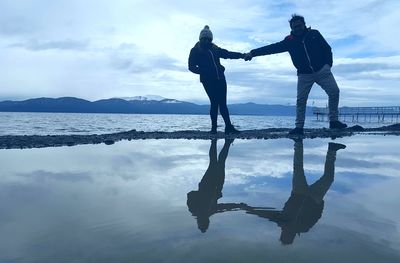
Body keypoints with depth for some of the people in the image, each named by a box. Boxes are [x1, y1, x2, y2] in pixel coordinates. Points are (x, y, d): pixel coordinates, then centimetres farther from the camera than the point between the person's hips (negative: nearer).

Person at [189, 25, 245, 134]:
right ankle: (214, 128, -4)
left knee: (223, 103, 1)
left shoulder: (215, 49, 19)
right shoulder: (195, 51, 7)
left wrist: (241, 55, 4)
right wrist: (203, 72, -11)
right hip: (208, 80, -4)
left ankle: (229, 127, 0)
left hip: (220, 78, 4)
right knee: (214, 103, -10)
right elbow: (191, 67, 2)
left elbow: (228, 54, 16)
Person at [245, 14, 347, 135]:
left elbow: (327, 49, 9)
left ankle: (333, 121, 3)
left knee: (334, 91, -9)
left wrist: (328, 64, -3)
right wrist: (253, 53, -13)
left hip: (322, 70, 1)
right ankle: (299, 127, 0)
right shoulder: (289, 41, 2)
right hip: (304, 74, 0)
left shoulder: (314, 34, 4)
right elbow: (272, 47, -5)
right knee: (301, 100, -6)